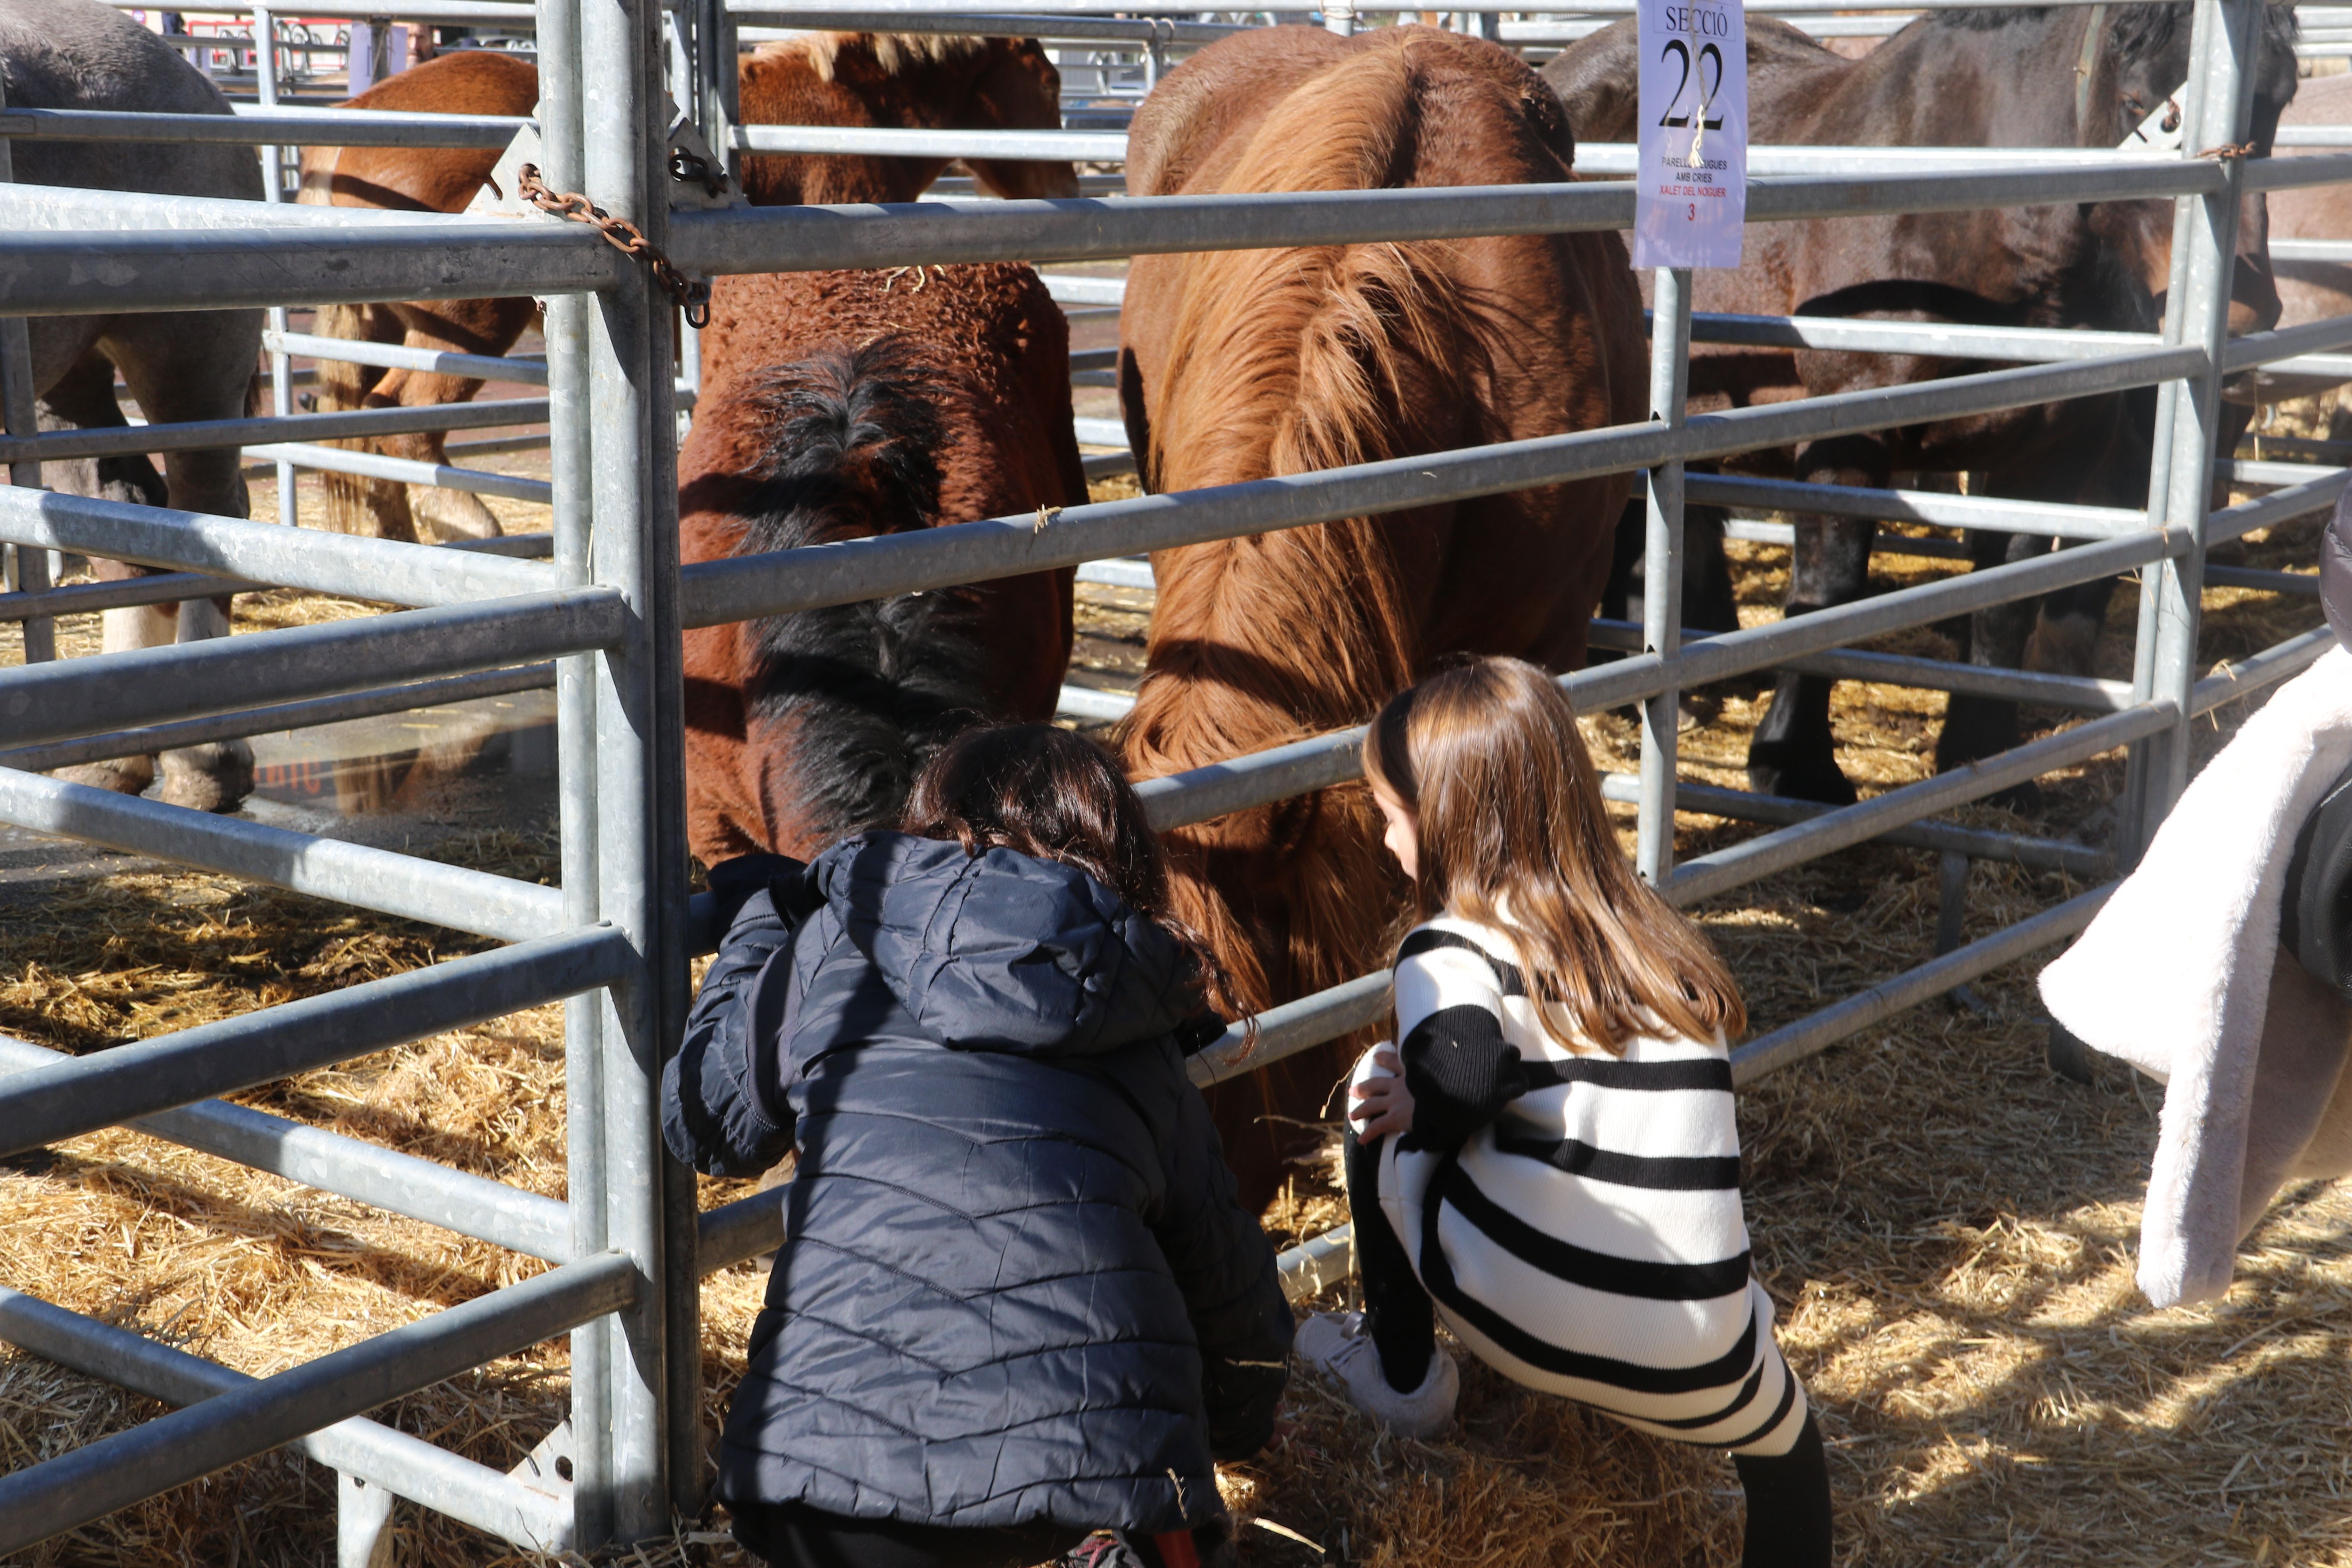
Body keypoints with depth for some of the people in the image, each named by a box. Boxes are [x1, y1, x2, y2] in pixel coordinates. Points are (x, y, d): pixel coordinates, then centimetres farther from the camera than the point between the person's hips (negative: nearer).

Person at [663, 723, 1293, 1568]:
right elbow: (1227, 1277, 29)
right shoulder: (1140, 1043, 20)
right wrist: (1242, 1425, 51)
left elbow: (703, 1120, 27)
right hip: (1091, 1462, 0)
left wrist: (759, 921, 42)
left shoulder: (832, 949, 14)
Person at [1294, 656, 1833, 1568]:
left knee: (1374, 1093, 15)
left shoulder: (1452, 950, -5)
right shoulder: (1666, 947, 12)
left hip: (1519, 1322, -5)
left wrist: (1420, 1107, -3)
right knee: (1786, 1440, 38)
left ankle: (1400, 1373, 23)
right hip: (1699, 1371, 5)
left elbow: (1462, 1072, -24)